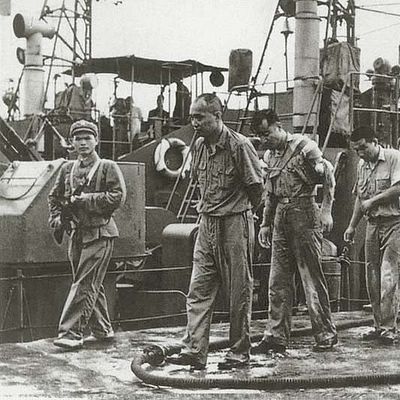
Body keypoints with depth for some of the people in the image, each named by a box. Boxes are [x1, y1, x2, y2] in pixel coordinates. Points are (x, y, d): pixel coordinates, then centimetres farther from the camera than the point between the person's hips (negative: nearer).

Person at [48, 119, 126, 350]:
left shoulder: (108, 168, -3)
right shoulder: (68, 169, 13)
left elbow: (118, 197, -14)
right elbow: (54, 196, 23)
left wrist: (85, 199, -16)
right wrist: (56, 217, 5)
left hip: (100, 233, -6)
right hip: (77, 233, 6)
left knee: (84, 285, -10)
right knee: (92, 285, 12)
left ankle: (72, 333, -11)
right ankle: (102, 330, 23)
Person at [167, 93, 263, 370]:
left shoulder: (240, 145, -14)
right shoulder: (200, 146, 7)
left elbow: (256, 187, -7)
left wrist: (240, 212, 7)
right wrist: (207, 207, 14)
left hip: (235, 224, -7)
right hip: (207, 224, 7)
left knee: (239, 293, 4)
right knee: (198, 290, 1)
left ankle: (240, 353, 14)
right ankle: (195, 351, 3)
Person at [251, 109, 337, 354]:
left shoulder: (303, 145, -5)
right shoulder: (269, 156, 17)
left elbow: (328, 175, -11)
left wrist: (326, 211, -19)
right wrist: (265, 223, 18)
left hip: (304, 215, -7)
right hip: (281, 217, 7)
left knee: (312, 277, -3)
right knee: (278, 281, 5)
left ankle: (326, 334, 8)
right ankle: (277, 337, 10)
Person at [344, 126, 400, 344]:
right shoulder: (361, 165, 15)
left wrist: (373, 201, -13)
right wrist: (352, 225, 16)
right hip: (373, 224, 7)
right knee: (372, 276, 5)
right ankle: (379, 325, 13)